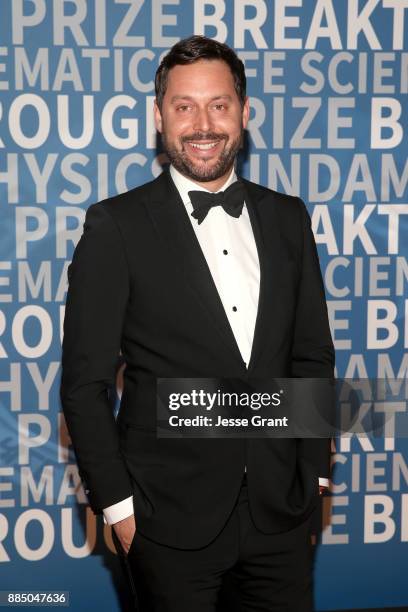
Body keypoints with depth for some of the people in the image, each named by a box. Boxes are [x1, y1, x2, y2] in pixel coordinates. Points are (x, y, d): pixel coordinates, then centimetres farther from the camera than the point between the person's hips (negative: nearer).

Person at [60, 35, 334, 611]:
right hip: (172, 517, -3)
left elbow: (311, 355, 10)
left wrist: (314, 473, 7)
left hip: (281, 511, 4)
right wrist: (118, 505, -8)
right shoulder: (115, 227, -8)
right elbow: (85, 383, -7)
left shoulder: (287, 218, 5)